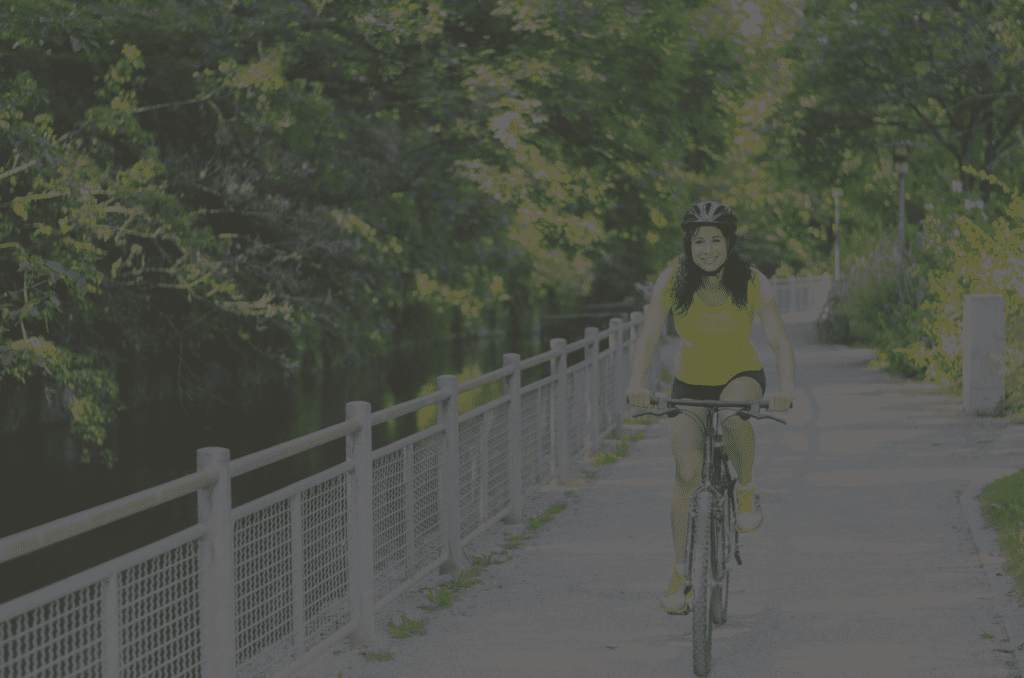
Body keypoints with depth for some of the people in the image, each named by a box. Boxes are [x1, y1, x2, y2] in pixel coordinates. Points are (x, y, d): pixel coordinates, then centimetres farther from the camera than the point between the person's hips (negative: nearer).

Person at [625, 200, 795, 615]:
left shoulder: (752, 282, -21)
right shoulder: (673, 279, -19)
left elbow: (779, 342, -26)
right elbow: (648, 336, -24)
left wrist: (786, 387, -44)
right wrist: (637, 384, -42)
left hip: (741, 376, -1)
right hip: (690, 383, 1)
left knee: (733, 415, -37)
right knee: (687, 476, -11)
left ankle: (747, 492, -10)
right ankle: (680, 576, 1)